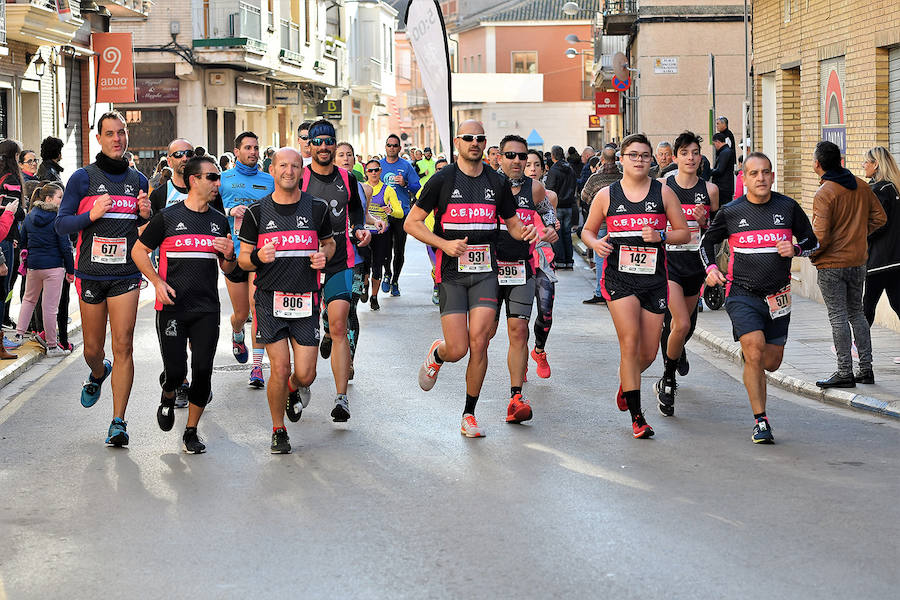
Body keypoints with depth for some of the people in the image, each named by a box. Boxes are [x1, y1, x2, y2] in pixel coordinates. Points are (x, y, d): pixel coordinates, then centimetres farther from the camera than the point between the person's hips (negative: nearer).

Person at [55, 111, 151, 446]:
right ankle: (98, 374, 46)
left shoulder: (138, 180, 9)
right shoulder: (83, 178, 0)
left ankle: (118, 422, -4)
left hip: (126, 275, 1)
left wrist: (147, 215, -3)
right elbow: (61, 224, -3)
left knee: (123, 346, -8)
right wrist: (92, 214, -18)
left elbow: (148, 230, 20)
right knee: (92, 348, 9)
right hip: (91, 273, -1)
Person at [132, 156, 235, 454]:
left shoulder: (219, 221, 11)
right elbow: (138, 251, 5)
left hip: (207, 309, 3)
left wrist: (229, 255, -5)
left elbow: (228, 269, 18)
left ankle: (191, 431, 13)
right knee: (176, 370, -6)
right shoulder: (167, 217, -1)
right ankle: (168, 396, 31)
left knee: (202, 371, -2)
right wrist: (158, 282, -7)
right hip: (172, 307, -3)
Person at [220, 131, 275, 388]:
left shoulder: (269, 181, 10)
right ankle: (237, 335, 45)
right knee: (241, 313, 9)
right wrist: (230, 211, -12)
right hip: (234, 252, 0)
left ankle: (257, 366, -8)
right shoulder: (223, 179, 6)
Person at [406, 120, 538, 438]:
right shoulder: (443, 180, -1)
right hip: (451, 272, -2)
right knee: (457, 349, -7)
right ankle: (435, 354, 32)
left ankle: (469, 414, 5)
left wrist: (525, 231, -5)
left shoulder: (497, 182, 8)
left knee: (479, 343, -9)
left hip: (485, 271, 2)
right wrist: (445, 244, -14)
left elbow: (512, 223, 19)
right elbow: (412, 223, 0)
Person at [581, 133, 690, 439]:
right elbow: (587, 230, 15)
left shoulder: (663, 192, 5)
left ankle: (626, 384, 42)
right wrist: (596, 243, -7)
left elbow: (684, 233, 8)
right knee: (630, 342, -17)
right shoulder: (606, 196, 3)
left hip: (654, 279, 2)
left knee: (648, 353, 6)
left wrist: (661, 236, -12)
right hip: (618, 278, -2)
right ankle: (637, 416, -11)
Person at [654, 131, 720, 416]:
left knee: (683, 324, 15)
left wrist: (704, 222, -9)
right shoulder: (662, 187, -3)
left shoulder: (709, 189, 2)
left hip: (695, 264, 3)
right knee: (682, 325, -17)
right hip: (668, 262, -3)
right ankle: (668, 383, 0)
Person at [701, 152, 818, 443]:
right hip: (742, 294, -3)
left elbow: (811, 242, 12)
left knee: (772, 362, 7)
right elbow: (707, 241, 15)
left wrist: (794, 249, -10)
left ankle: (748, 354, 45)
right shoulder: (730, 212, -1)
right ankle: (761, 422, -10)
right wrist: (710, 268, -2)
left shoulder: (788, 207, 1)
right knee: (755, 353, -18)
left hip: (777, 296, 3)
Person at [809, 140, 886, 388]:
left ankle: (845, 373, 0)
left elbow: (821, 236, -21)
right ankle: (866, 369, 17)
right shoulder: (861, 186, 4)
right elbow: (879, 217, 10)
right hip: (858, 261, 7)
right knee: (857, 314, 16)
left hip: (832, 265, -7)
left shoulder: (824, 194, -17)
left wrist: (811, 254, -3)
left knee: (838, 318, -2)